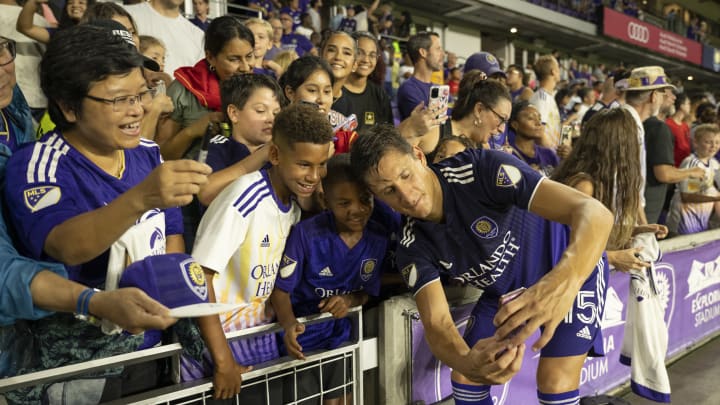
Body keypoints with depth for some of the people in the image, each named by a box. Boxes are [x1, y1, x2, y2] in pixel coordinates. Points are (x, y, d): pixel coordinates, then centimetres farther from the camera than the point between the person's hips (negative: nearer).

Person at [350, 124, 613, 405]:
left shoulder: (480, 169, -33)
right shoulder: (412, 248, -18)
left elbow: (594, 212, -40)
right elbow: (437, 322, -27)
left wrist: (564, 280, -61)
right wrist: (467, 362, -51)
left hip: (574, 270, -4)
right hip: (506, 292, 4)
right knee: (463, 376, 0)